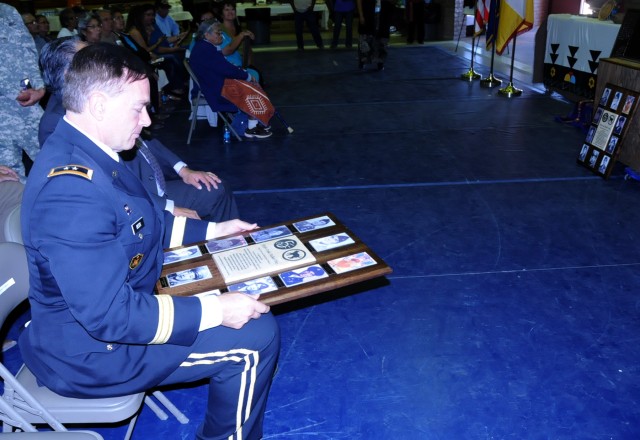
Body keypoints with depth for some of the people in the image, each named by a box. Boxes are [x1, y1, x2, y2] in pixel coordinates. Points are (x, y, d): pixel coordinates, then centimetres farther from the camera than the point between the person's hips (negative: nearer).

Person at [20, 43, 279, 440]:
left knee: (240, 297, 17)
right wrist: (214, 310, -26)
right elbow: (112, 316, -33)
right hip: (91, 350, -9)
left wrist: (213, 230, 10)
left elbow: (144, 225, 13)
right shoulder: (72, 188, -33)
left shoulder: (82, 153, -1)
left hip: (117, 306, 10)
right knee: (256, 337, -8)